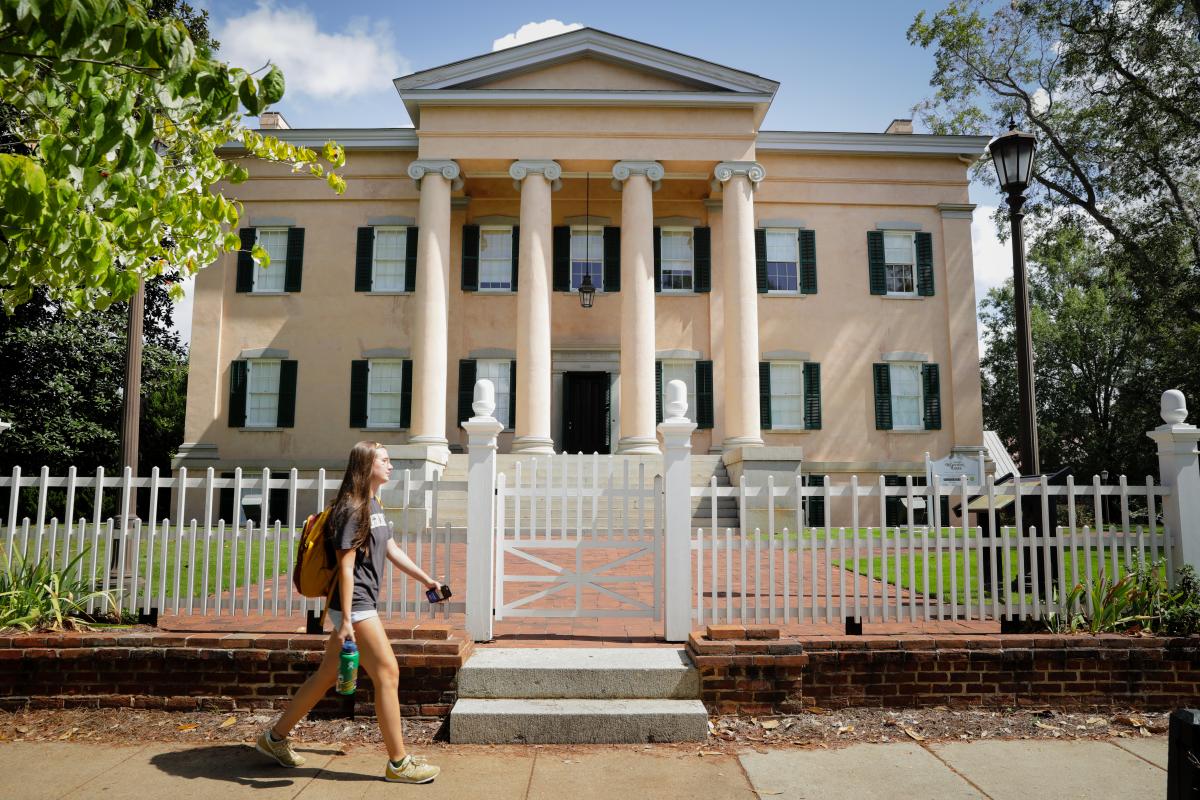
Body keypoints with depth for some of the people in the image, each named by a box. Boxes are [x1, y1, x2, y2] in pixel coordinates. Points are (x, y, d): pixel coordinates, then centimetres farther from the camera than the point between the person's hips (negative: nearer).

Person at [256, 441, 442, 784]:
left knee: (328, 675, 17)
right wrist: (346, 620, -21)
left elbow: (392, 550, 21)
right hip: (354, 605, -10)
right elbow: (346, 567, -20)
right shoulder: (351, 509, -16)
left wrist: (425, 579, 22)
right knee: (387, 673, -6)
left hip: (362, 604, 10)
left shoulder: (373, 506, 14)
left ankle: (275, 737, 31)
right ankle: (398, 763, 3)